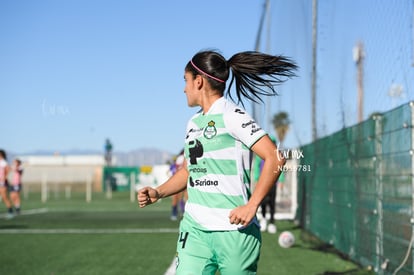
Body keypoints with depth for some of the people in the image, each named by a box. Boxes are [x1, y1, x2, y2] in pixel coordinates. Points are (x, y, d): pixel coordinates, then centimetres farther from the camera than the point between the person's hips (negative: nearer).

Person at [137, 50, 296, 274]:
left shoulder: (231, 116, -9)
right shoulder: (194, 123, 15)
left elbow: (275, 158, -15)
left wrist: (251, 206, -21)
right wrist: (158, 193, 10)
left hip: (234, 229, -7)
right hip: (194, 229, 7)